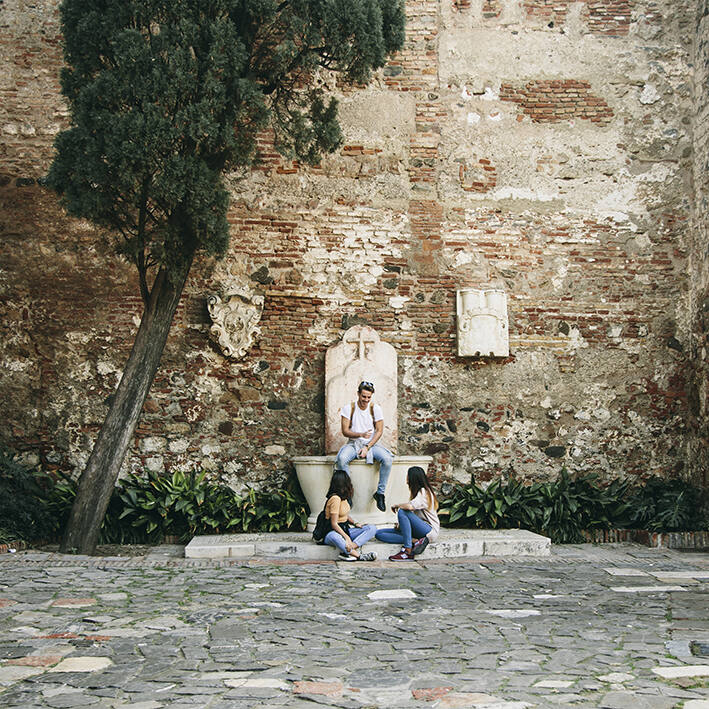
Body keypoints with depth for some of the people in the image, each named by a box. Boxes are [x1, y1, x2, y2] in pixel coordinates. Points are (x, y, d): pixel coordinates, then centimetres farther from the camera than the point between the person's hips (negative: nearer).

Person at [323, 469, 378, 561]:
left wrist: (355, 523, 5)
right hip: (335, 532, -9)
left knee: (372, 528, -8)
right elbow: (334, 524, -22)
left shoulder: (343, 497, 11)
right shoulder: (335, 498, -17)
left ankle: (346, 551, -29)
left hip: (346, 530, 9)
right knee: (332, 536, -44)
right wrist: (346, 537, -31)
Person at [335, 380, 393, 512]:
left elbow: (379, 431, -1)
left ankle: (380, 492, -16)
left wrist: (367, 447, -13)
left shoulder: (375, 408, 1)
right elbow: (345, 431, -5)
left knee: (387, 459, -29)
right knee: (342, 459, -34)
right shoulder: (348, 408, -1)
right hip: (353, 443, -1)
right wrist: (361, 434, -23)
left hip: (372, 444, 1)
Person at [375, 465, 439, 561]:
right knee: (379, 534, -4)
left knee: (402, 511, -30)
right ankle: (415, 541, -20)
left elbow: (410, 506, -28)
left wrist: (396, 505, -10)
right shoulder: (418, 492, 19)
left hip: (430, 531, -9)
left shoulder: (424, 492, -11)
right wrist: (400, 524, 0)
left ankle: (408, 551, -31)